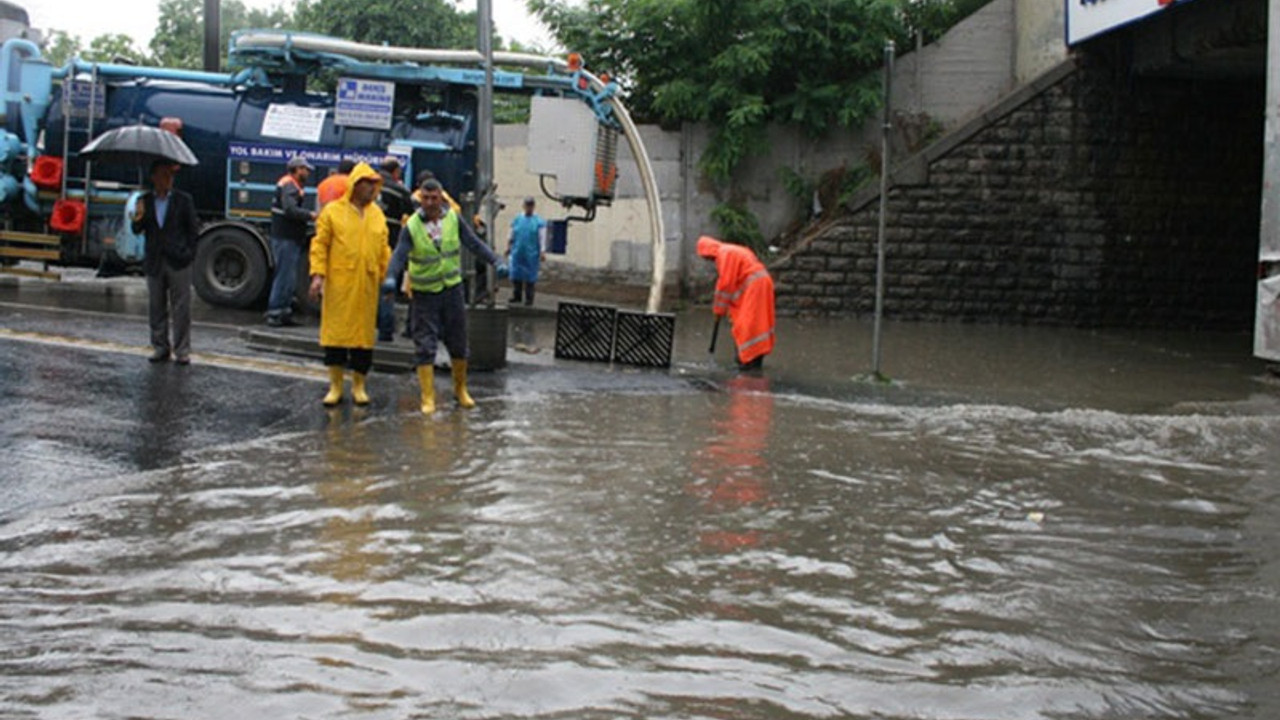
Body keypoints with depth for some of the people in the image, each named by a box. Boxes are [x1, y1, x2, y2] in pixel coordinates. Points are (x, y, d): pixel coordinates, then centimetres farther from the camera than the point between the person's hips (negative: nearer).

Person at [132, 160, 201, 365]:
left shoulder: (184, 200, 1)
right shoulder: (145, 201, 6)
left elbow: (193, 229, 3)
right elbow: (138, 230, 3)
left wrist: (188, 253, -4)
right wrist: (138, 219, -19)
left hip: (178, 263, -2)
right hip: (154, 262, 3)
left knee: (181, 308, -1)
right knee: (156, 308, 9)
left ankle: (182, 350, 6)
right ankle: (160, 347, 20)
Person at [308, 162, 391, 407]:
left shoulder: (377, 214, 10)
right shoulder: (333, 211, -1)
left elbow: (383, 249, 14)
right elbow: (319, 245, -2)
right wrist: (318, 274, -10)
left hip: (367, 286, 3)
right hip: (338, 285, -3)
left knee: (364, 334, 6)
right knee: (335, 332, 1)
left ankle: (358, 385, 17)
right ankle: (336, 385, 11)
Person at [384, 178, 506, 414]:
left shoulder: (453, 219, -5)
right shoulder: (411, 226, -12)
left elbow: (474, 243, -4)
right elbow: (400, 255, -22)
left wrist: (496, 262, -16)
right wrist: (391, 277, -40)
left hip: (452, 289, 2)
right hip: (424, 294, -2)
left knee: (458, 343, 11)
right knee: (424, 346, -5)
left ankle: (460, 389, 29)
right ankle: (428, 397, 1)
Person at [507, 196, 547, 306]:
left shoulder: (539, 222, 1)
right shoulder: (517, 220, 10)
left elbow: (542, 238, -2)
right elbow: (511, 236, 17)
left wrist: (542, 252, -10)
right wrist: (508, 247, 13)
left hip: (531, 254, -3)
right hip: (517, 252, 3)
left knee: (530, 276, 0)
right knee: (516, 274, 3)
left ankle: (529, 298, 7)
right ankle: (516, 295, 15)